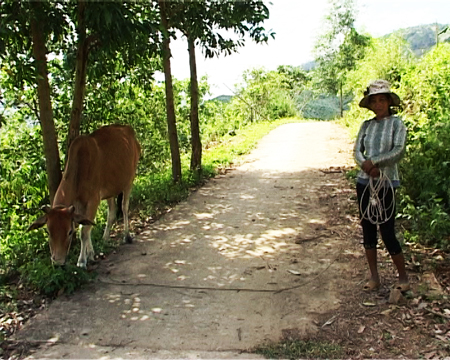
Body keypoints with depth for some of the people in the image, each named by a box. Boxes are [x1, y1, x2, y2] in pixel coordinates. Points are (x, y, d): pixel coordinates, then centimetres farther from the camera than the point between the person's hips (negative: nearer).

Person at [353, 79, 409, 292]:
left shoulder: (396, 123, -2)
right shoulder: (366, 125, 10)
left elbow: (398, 151, -14)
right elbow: (357, 151, 2)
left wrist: (373, 161, -16)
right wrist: (366, 166, -17)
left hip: (386, 183, -5)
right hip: (364, 182, 5)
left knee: (387, 232, -3)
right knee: (368, 230, 9)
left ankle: (403, 278, 17)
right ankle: (374, 277, 22)